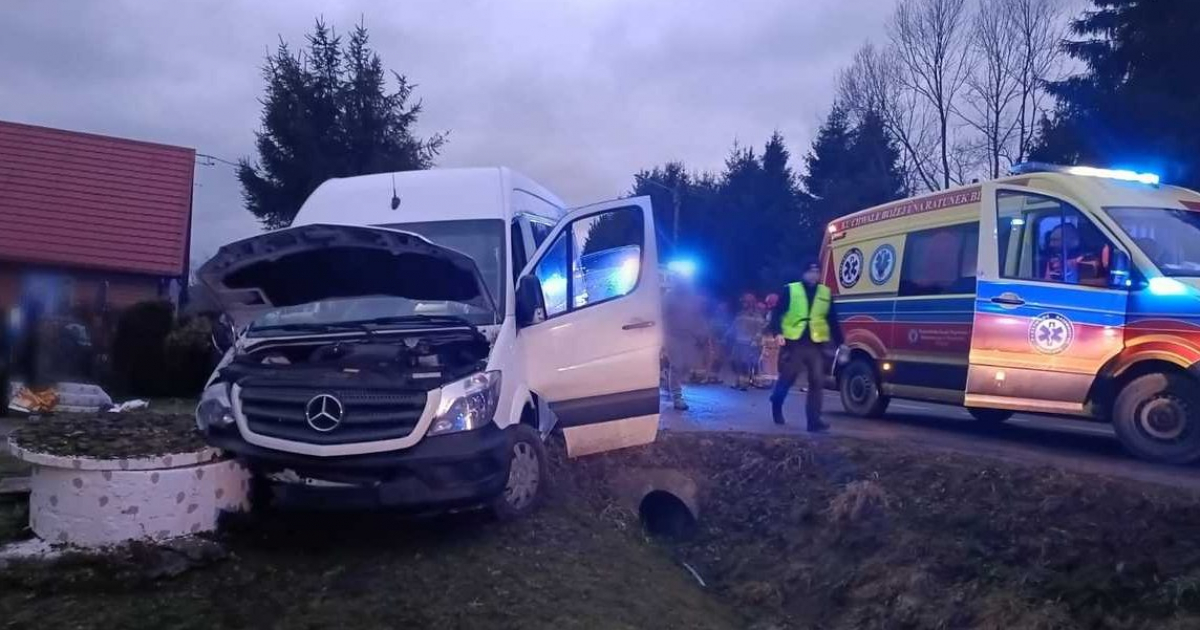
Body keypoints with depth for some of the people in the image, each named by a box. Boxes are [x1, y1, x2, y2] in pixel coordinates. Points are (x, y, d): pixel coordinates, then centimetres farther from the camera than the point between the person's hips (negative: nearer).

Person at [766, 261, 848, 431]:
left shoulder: (826, 293, 12)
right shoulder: (790, 290, 3)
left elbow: (833, 321, 15)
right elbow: (777, 312, -1)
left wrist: (840, 344, 11)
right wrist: (778, 332, -17)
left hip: (816, 345, 3)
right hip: (794, 343, -3)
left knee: (817, 382, -4)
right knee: (787, 377, 4)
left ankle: (814, 420, -1)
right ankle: (776, 405, 32)